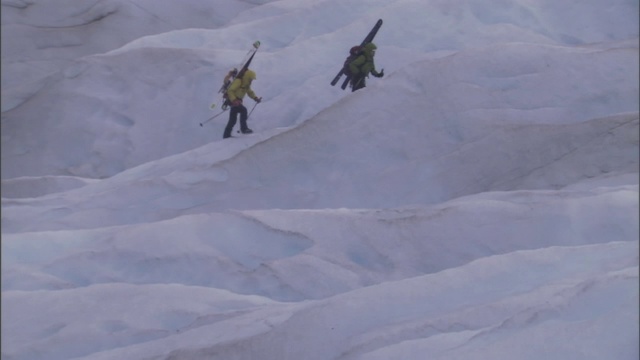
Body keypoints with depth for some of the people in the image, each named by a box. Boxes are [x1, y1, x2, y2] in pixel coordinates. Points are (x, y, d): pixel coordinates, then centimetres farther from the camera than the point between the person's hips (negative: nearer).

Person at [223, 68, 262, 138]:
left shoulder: (246, 83, 8)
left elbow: (249, 92, 18)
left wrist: (255, 98, 1)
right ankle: (244, 128, -20)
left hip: (237, 100, 10)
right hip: (232, 99, -10)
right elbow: (230, 91, -25)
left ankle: (226, 135, 18)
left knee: (233, 120, 11)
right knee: (243, 110, -26)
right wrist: (234, 100, -38)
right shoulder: (238, 81, -19)